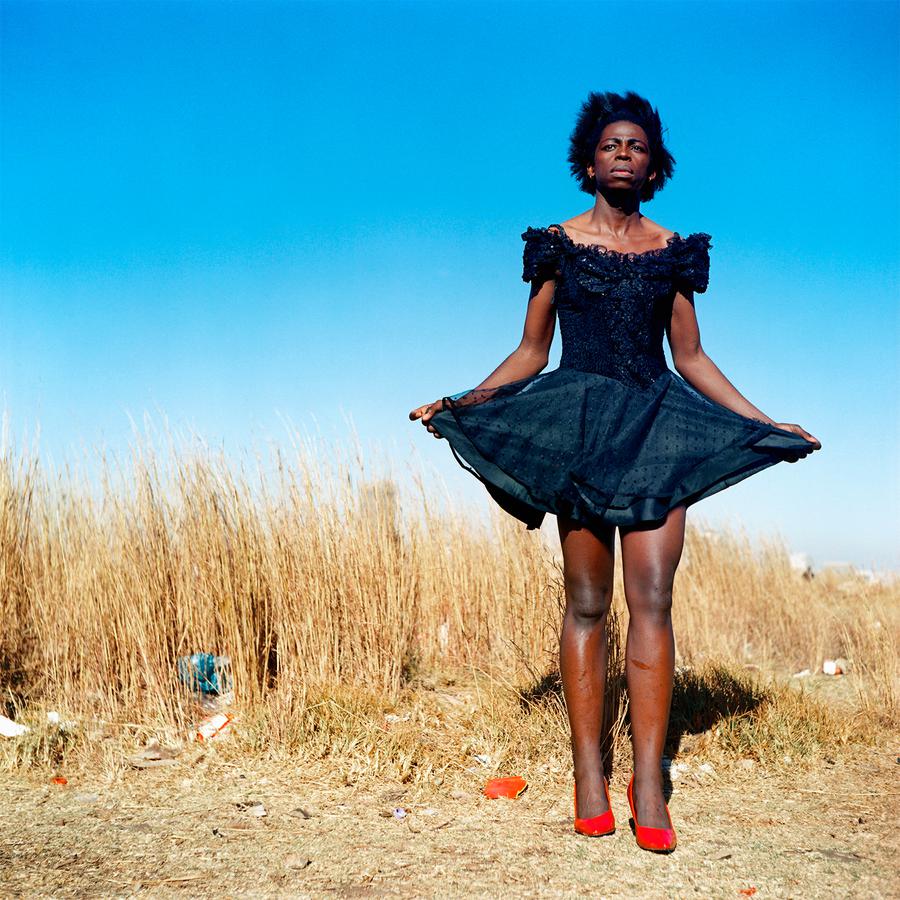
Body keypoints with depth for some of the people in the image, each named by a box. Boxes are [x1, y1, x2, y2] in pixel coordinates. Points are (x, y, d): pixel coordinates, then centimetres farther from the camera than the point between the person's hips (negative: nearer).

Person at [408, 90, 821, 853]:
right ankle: (589, 775, 4)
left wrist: (767, 423, 10)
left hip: (656, 426, 2)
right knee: (587, 603, -1)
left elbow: (691, 358, 15)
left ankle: (648, 782, -5)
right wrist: (459, 403, -3)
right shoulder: (557, 245, 8)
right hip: (579, 425, -1)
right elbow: (531, 353, 9)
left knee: (652, 598, -8)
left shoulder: (672, 251, 12)